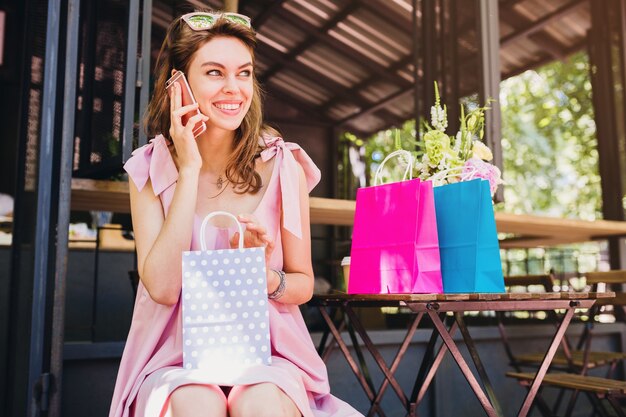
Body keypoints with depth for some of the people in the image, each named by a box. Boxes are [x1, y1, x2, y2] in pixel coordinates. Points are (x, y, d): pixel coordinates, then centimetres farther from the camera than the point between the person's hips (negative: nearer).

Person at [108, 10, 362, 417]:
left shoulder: (282, 166, -3)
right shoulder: (151, 170, -2)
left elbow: (303, 284, 5)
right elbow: (162, 288, -15)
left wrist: (266, 277, -19)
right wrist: (189, 171, -16)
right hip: (177, 357, 0)